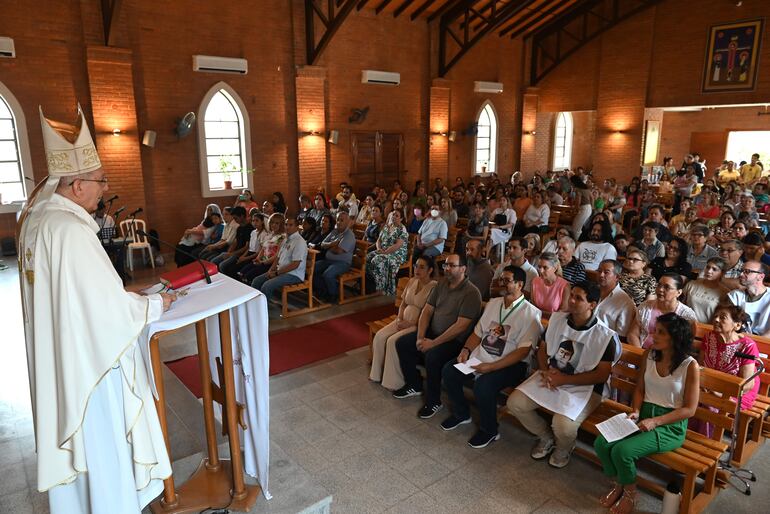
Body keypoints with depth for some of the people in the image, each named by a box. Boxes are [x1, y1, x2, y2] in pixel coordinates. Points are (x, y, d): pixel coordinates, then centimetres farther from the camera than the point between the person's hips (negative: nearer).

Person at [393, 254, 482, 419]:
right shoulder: (442, 284, 6)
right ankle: (414, 385, 16)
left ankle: (433, 401, -9)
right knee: (402, 343, -2)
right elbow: (427, 310, 6)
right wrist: (420, 337, -7)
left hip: (455, 340, -8)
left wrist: (433, 343, -23)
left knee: (432, 356, -32)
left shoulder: (471, 293, -17)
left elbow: (461, 326, -23)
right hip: (432, 332, 8)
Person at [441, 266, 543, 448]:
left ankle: (489, 431, -2)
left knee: (483, 385, -31)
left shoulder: (530, 313, -10)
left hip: (510, 364, -7)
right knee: (448, 371, -10)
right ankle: (461, 414, 15)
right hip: (480, 356, 7)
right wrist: (466, 350, -5)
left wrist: (491, 367, -24)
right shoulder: (493, 303, 12)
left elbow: (523, 351, -17)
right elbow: (478, 332, 16)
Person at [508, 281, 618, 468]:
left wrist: (564, 379, -19)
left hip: (583, 387, -5)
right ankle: (546, 437, 17)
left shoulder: (605, 335, -16)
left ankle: (563, 449, 12)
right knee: (514, 403, -11)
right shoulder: (557, 318, 0)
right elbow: (542, 348, 10)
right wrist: (545, 372, -10)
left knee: (563, 426, -29)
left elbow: (601, 375, -14)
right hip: (551, 377, 5)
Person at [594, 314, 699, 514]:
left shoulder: (690, 366, -13)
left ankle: (630, 492, 7)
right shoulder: (649, 354, 1)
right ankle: (618, 485, 12)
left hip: (671, 425, -5)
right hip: (644, 416, 5)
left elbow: (689, 409, -11)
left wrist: (655, 422, -20)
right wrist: (635, 411, -7)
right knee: (601, 444, -16)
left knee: (622, 451, -25)